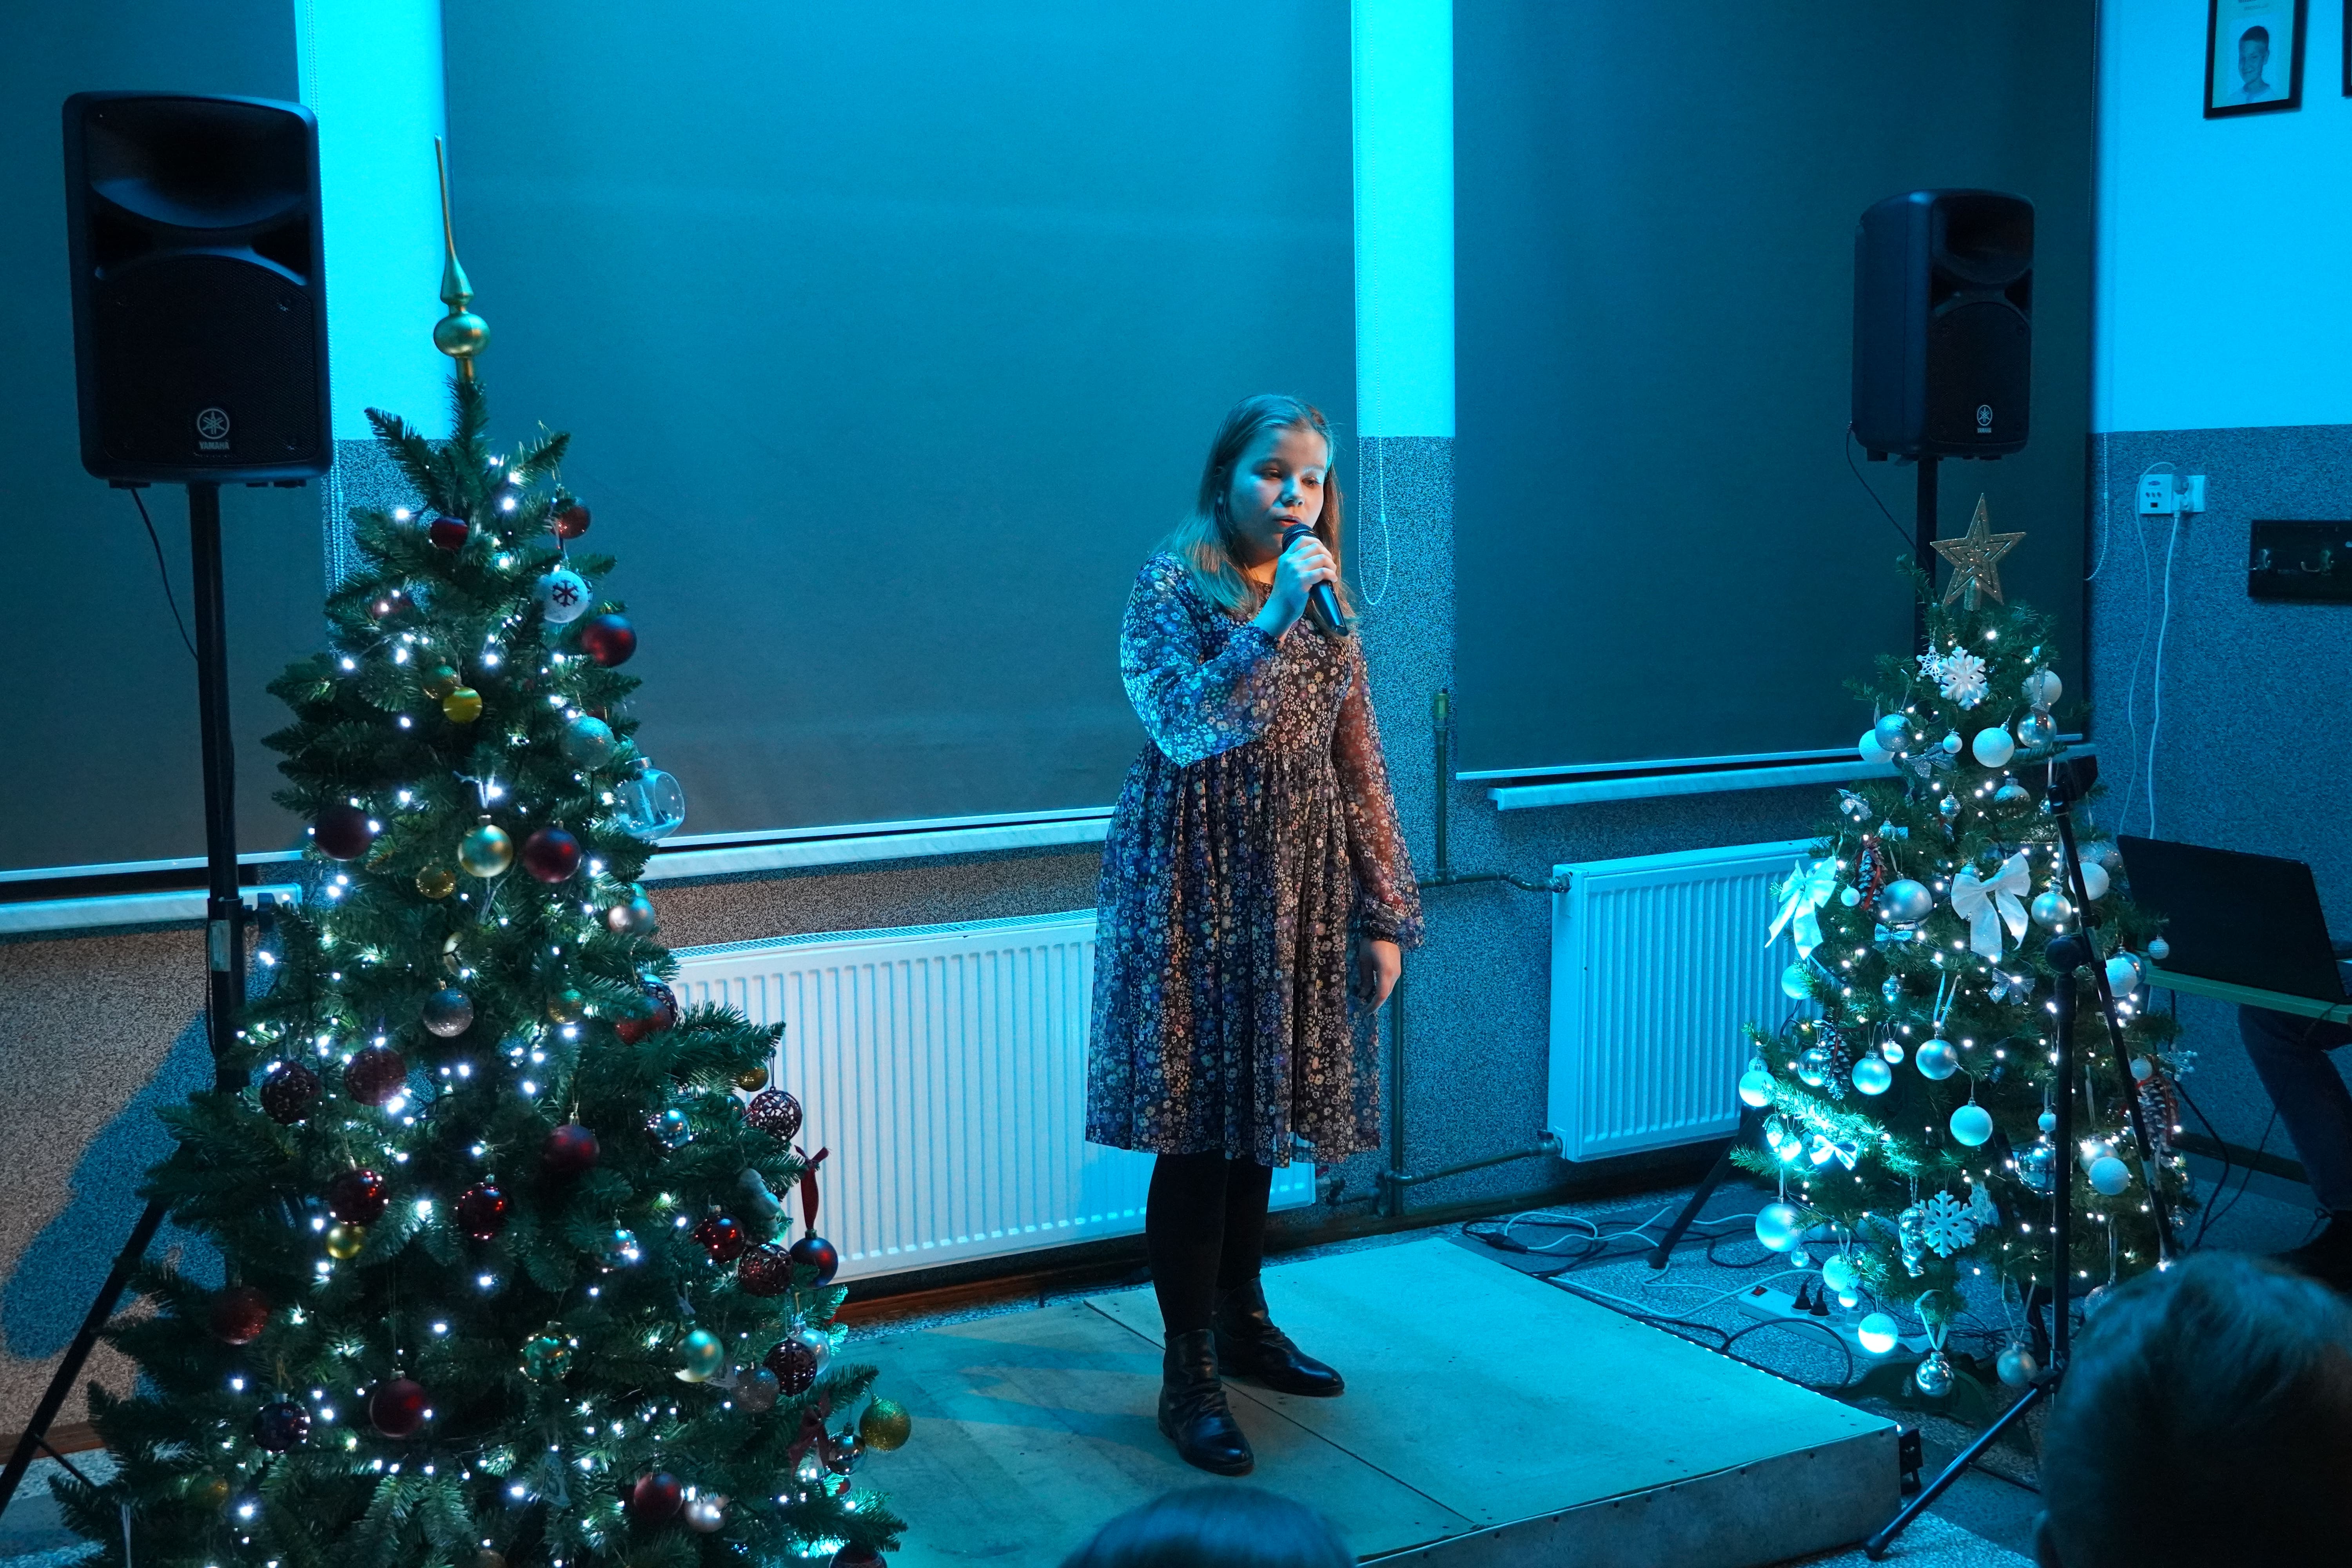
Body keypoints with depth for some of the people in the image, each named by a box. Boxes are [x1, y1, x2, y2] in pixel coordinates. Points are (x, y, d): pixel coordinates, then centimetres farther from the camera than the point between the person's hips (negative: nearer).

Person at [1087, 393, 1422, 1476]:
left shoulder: (1324, 604, 10)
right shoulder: (1172, 586, -6)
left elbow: (1359, 769, 10)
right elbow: (1183, 725, -20)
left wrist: (1384, 914, 8)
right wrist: (1272, 618, -24)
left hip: (1298, 889, 5)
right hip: (1197, 885, -5)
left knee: (1260, 1112, 13)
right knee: (1197, 1124, -3)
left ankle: (1240, 1318, 28)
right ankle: (1187, 1373, 4)